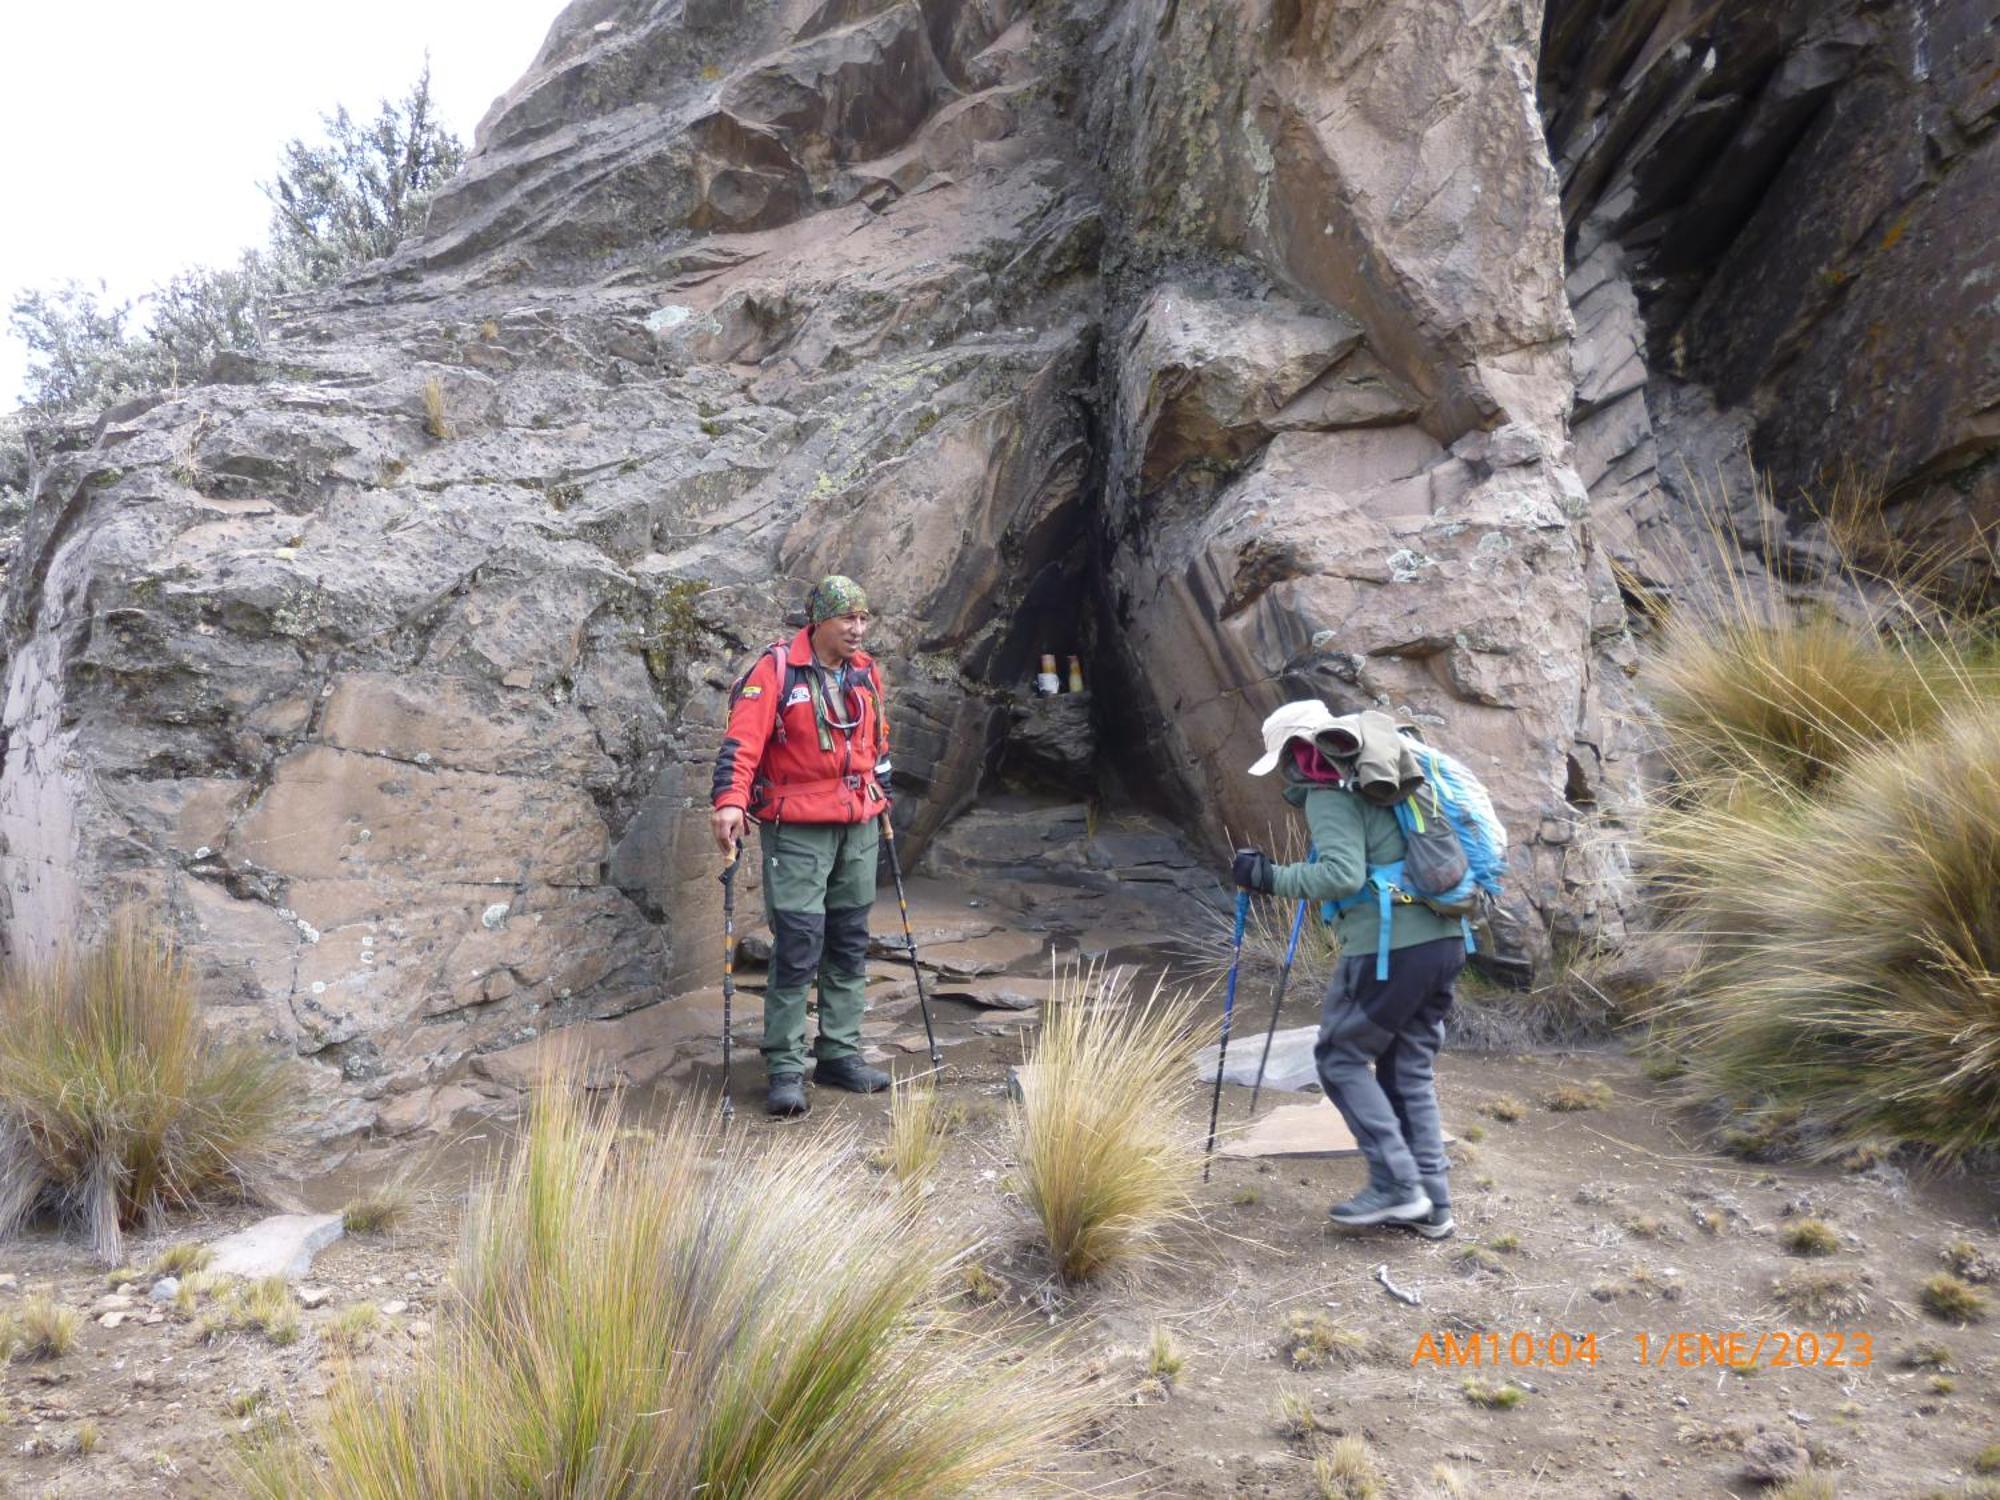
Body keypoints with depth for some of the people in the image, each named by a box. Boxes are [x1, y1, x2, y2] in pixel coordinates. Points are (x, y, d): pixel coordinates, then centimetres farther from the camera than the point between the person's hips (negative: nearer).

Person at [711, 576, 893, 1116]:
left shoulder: (866, 673, 10)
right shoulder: (777, 669, -10)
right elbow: (742, 739, -19)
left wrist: (880, 798, 26)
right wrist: (729, 801, -30)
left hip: (859, 829, 6)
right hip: (797, 830, -6)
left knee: (849, 947, 11)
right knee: (797, 948, -7)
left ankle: (840, 1055, 22)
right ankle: (784, 1068, 2)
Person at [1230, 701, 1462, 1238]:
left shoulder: (1329, 793, -8)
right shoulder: (1375, 783, 19)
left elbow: (1343, 873, -21)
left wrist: (1272, 878, -15)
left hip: (1388, 948, -9)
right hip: (1442, 941, 9)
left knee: (1341, 1059, 7)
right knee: (1410, 1070, 16)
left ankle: (1396, 1186, 3)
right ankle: (1430, 1203, 19)